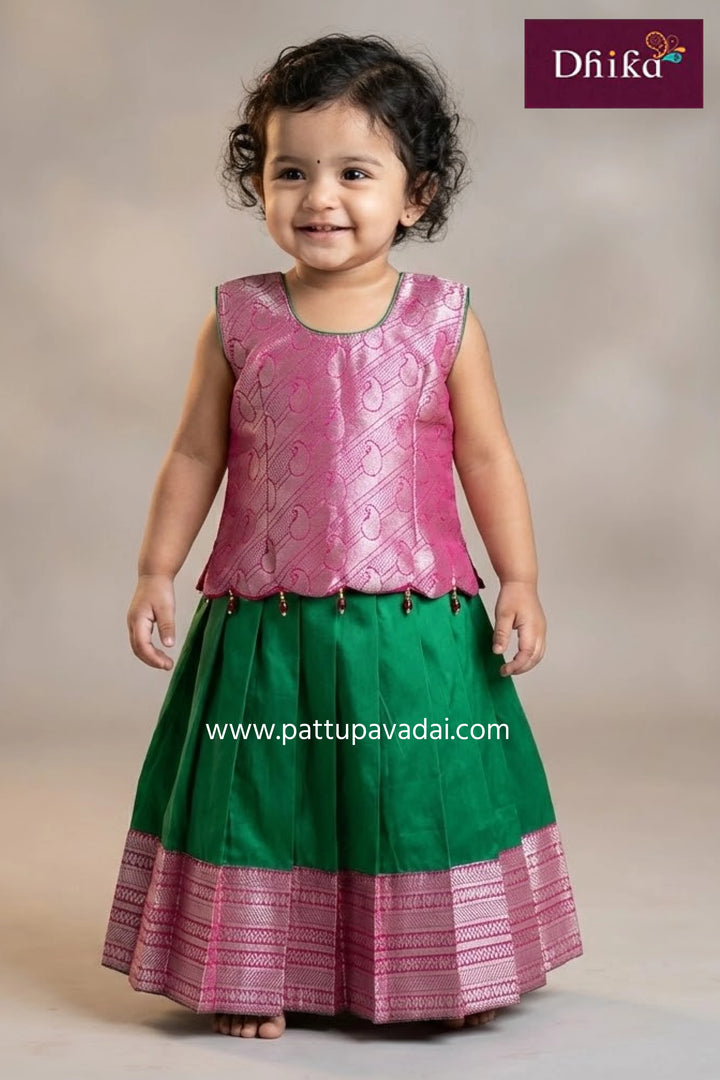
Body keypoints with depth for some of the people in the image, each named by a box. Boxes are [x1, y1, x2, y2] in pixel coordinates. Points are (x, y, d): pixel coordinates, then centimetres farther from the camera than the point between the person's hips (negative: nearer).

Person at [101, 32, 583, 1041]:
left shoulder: (443, 319, -2)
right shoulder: (238, 320, 0)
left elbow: (487, 458, 3)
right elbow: (195, 456, 6)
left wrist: (519, 581, -1)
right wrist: (156, 570, 2)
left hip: (413, 622, 0)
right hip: (264, 624, 1)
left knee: (424, 790, 9)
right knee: (257, 793, 9)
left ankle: (448, 973, 30)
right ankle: (251, 974, 27)